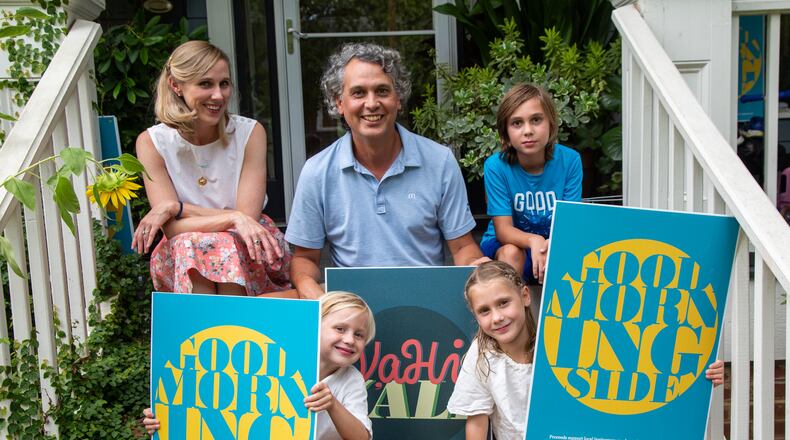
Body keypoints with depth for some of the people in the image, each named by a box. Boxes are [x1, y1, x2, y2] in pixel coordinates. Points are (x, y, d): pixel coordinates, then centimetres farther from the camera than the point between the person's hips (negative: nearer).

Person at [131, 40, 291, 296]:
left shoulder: (250, 133, -4)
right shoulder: (152, 142, -5)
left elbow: (249, 216, -13)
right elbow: (173, 229, -14)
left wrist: (177, 207, -17)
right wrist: (234, 218, -28)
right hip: (182, 263, 0)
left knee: (225, 245, -33)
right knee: (191, 243, -33)